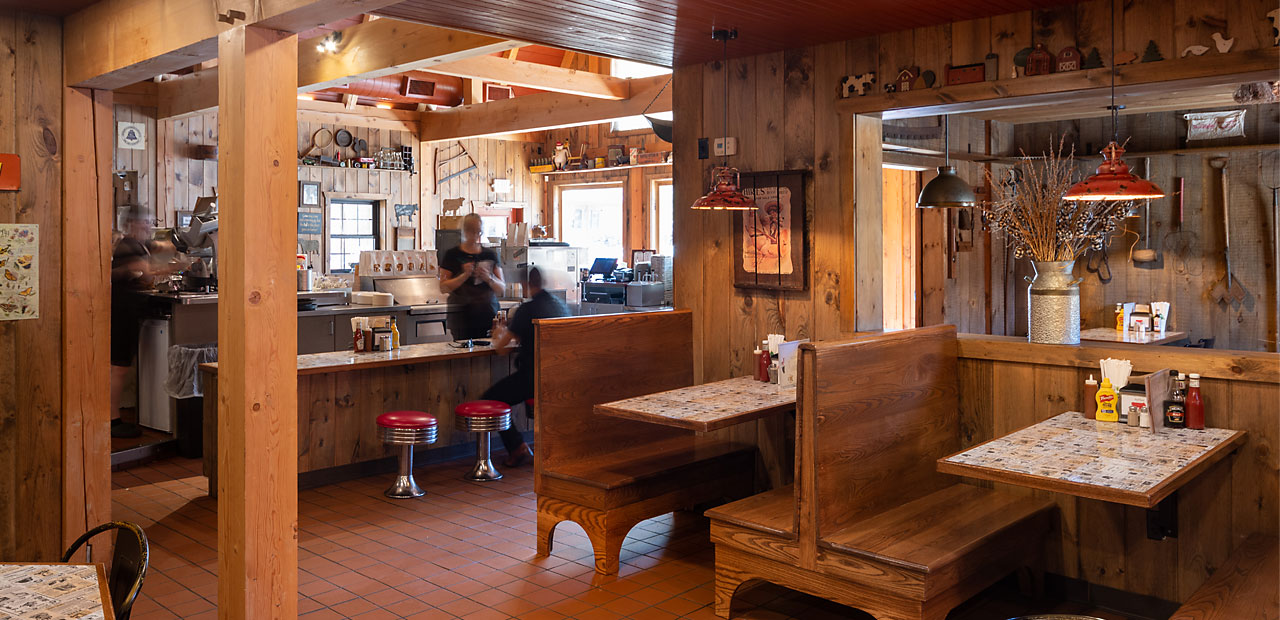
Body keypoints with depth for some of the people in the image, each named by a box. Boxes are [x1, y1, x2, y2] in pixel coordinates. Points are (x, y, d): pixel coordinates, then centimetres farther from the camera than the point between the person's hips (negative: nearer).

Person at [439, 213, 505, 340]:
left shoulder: (490, 255, 11)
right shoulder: (452, 255, 5)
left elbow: (502, 289, 9)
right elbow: (443, 287, 0)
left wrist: (489, 278, -10)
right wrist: (465, 275, -12)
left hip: (488, 318, 2)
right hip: (462, 318, -2)